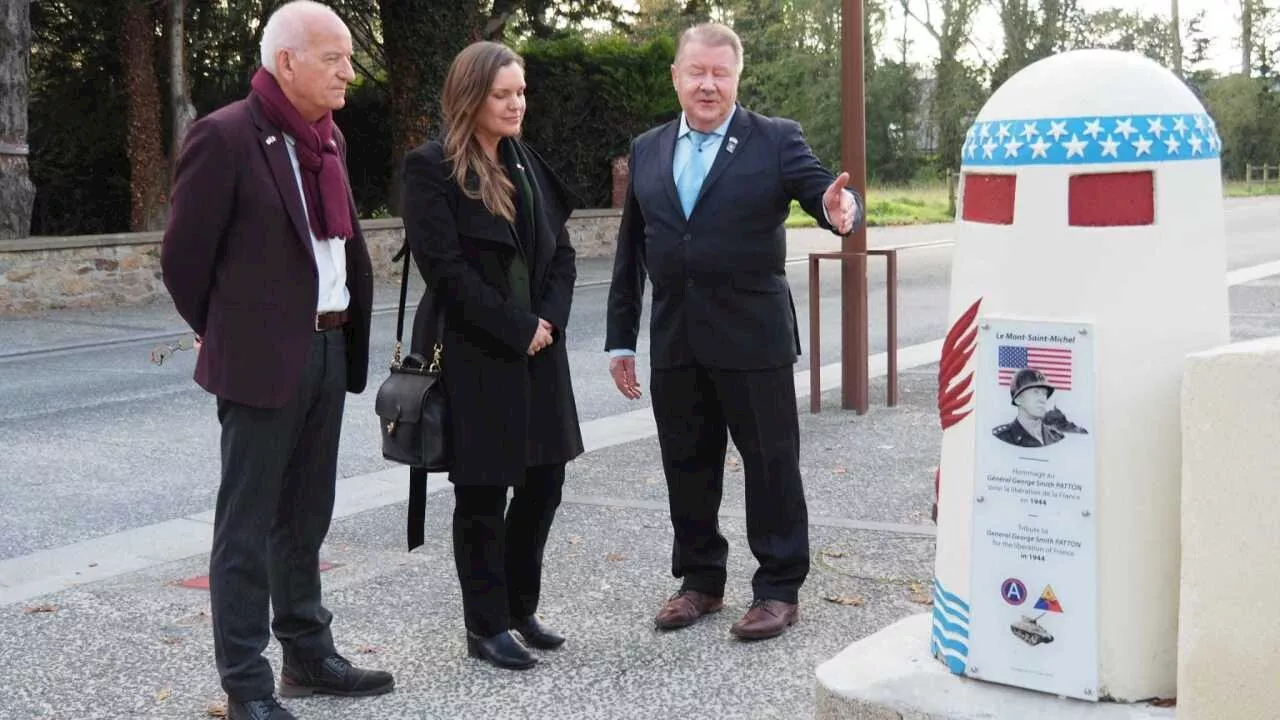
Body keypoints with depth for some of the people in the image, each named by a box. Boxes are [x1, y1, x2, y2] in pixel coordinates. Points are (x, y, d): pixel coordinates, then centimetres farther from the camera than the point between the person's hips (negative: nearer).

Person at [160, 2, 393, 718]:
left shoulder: (328, 137, 11)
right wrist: (227, 336, 4)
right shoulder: (225, 136, -12)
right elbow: (185, 255, -8)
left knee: (306, 517, 16)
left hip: (329, 349, 7)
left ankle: (308, 655, 27)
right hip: (263, 357, -7)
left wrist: (347, 335, 16)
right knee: (248, 525, 0)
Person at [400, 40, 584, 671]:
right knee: (484, 492, 2)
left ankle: (519, 607, 27)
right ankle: (487, 625, 16)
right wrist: (518, 329, -15)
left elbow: (560, 252, 12)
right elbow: (446, 268, -16)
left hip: (537, 347, 7)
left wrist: (550, 319, -5)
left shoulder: (527, 163, 12)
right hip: (474, 354, -6)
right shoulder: (430, 168, -9)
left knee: (545, 479, 10)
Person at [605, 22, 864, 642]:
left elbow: (824, 193, -13)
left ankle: (779, 589, 16)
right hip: (674, 337, 4)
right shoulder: (646, 150, 10)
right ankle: (700, 580, 27)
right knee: (687, 465, 12)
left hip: (752, 335, -4)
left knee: (770, 462, 4)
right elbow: (630, 252, 12)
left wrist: (840, 209, -38)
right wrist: (620, 339, 11)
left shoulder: (776, 139, -2)